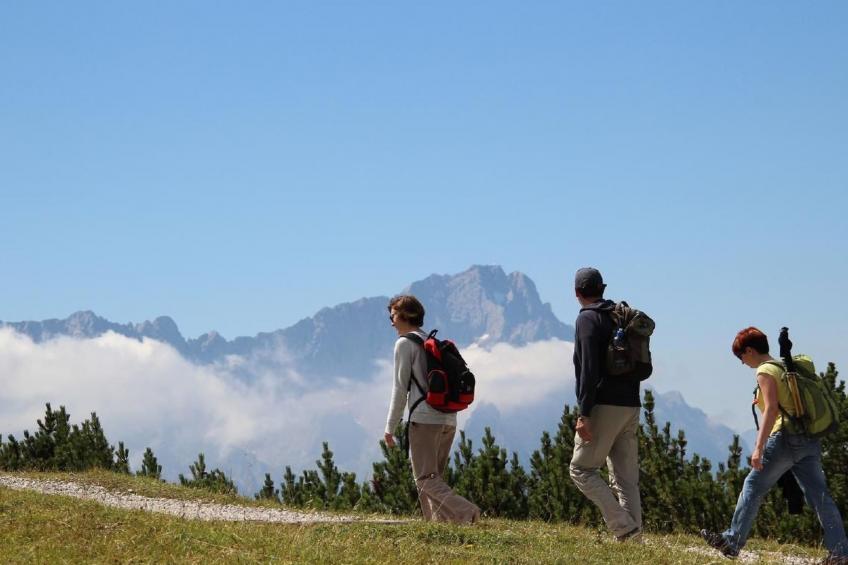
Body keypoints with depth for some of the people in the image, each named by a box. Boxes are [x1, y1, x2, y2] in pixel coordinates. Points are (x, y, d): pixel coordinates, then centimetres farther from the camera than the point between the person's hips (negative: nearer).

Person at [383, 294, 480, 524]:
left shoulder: (405, 343, -3)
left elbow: (400, 388, -6)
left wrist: (390, 427, -2)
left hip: (425, 419, -8)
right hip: (449, 420, 8)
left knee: (425, 478, -7)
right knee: (434, 476, 13)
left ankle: (464, 512, -24)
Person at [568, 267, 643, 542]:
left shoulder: (588, 318, -7)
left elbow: (589, 369, -17)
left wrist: (584, 414, -18)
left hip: (605, 406, -8)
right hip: (631, 406, 8)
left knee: (581, 469, -1)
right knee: (626, 477, 9)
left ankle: (624, 527, -11)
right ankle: (634, 536, 2)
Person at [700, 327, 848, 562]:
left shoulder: (765, 371, -5)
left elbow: (771, 409, -17)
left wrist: (758, 448, -21)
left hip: (786, 437, -8)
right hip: (810, 441, 8)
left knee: (753, 487, 3)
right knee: (819, 495, 2)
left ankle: (732, 542, 8)